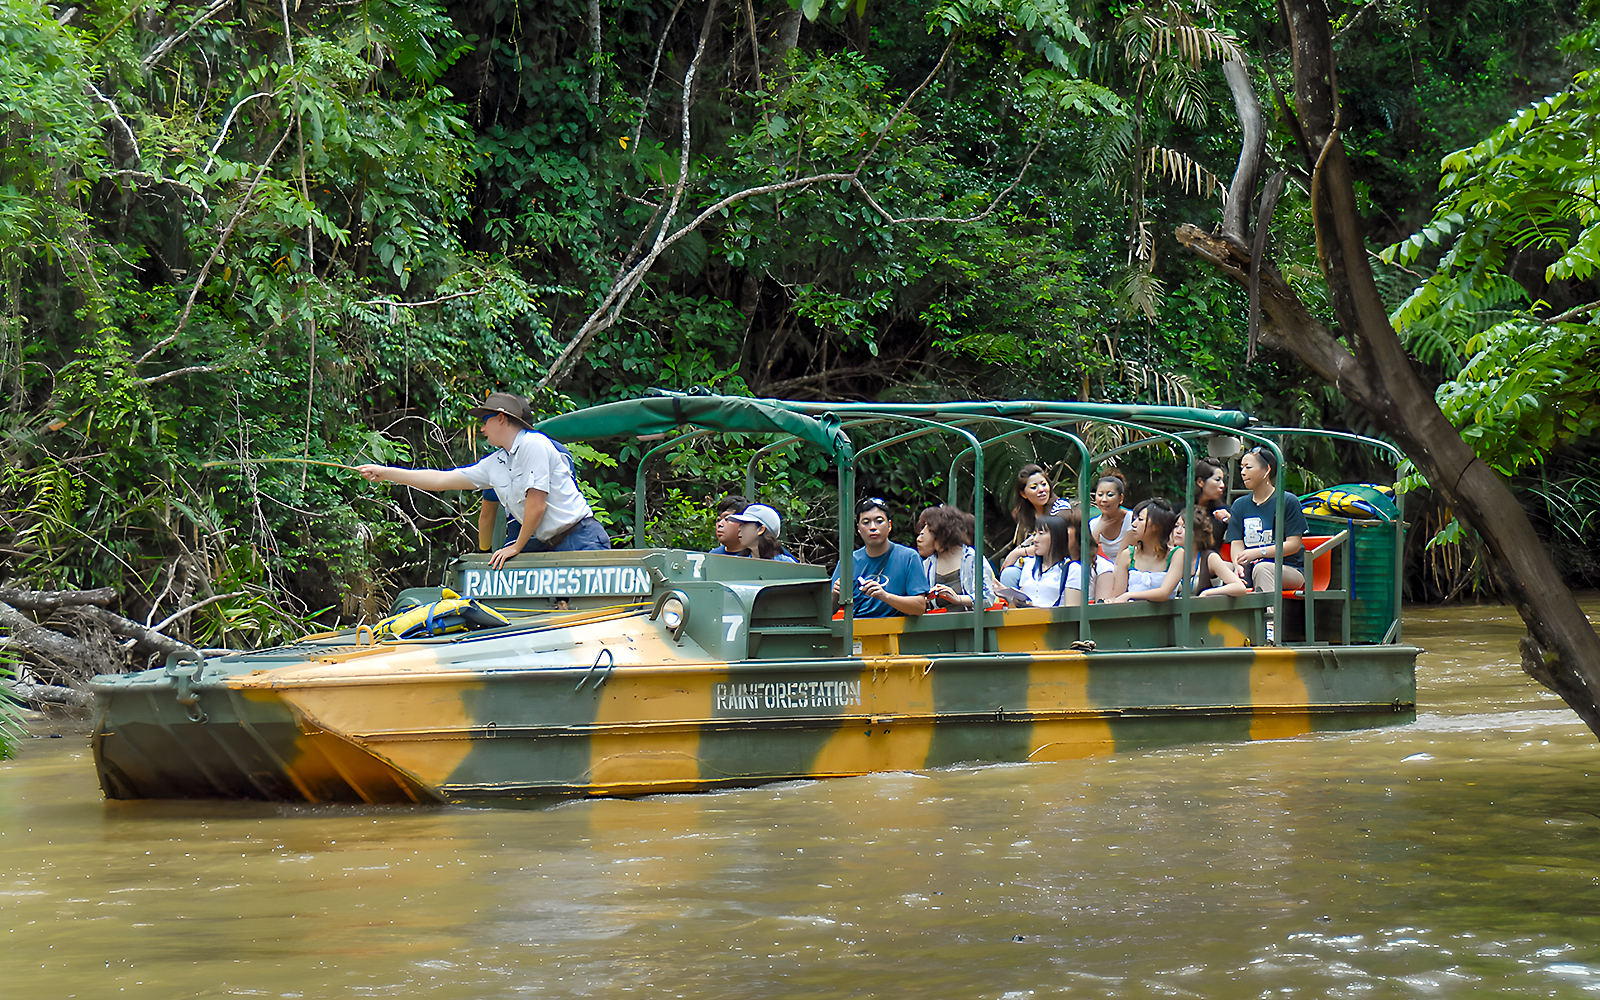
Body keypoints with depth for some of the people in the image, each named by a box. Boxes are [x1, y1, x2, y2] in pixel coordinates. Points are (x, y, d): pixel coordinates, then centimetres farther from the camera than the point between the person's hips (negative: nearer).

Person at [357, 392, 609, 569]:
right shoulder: (495, 465, 15)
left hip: (580, 538, -8)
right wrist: (385, 473, 21)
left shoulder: (534, 445, -10)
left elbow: (537, 504, -14)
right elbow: (441, 480, 20)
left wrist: (516, 547, -3)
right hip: (550, 546, 8)